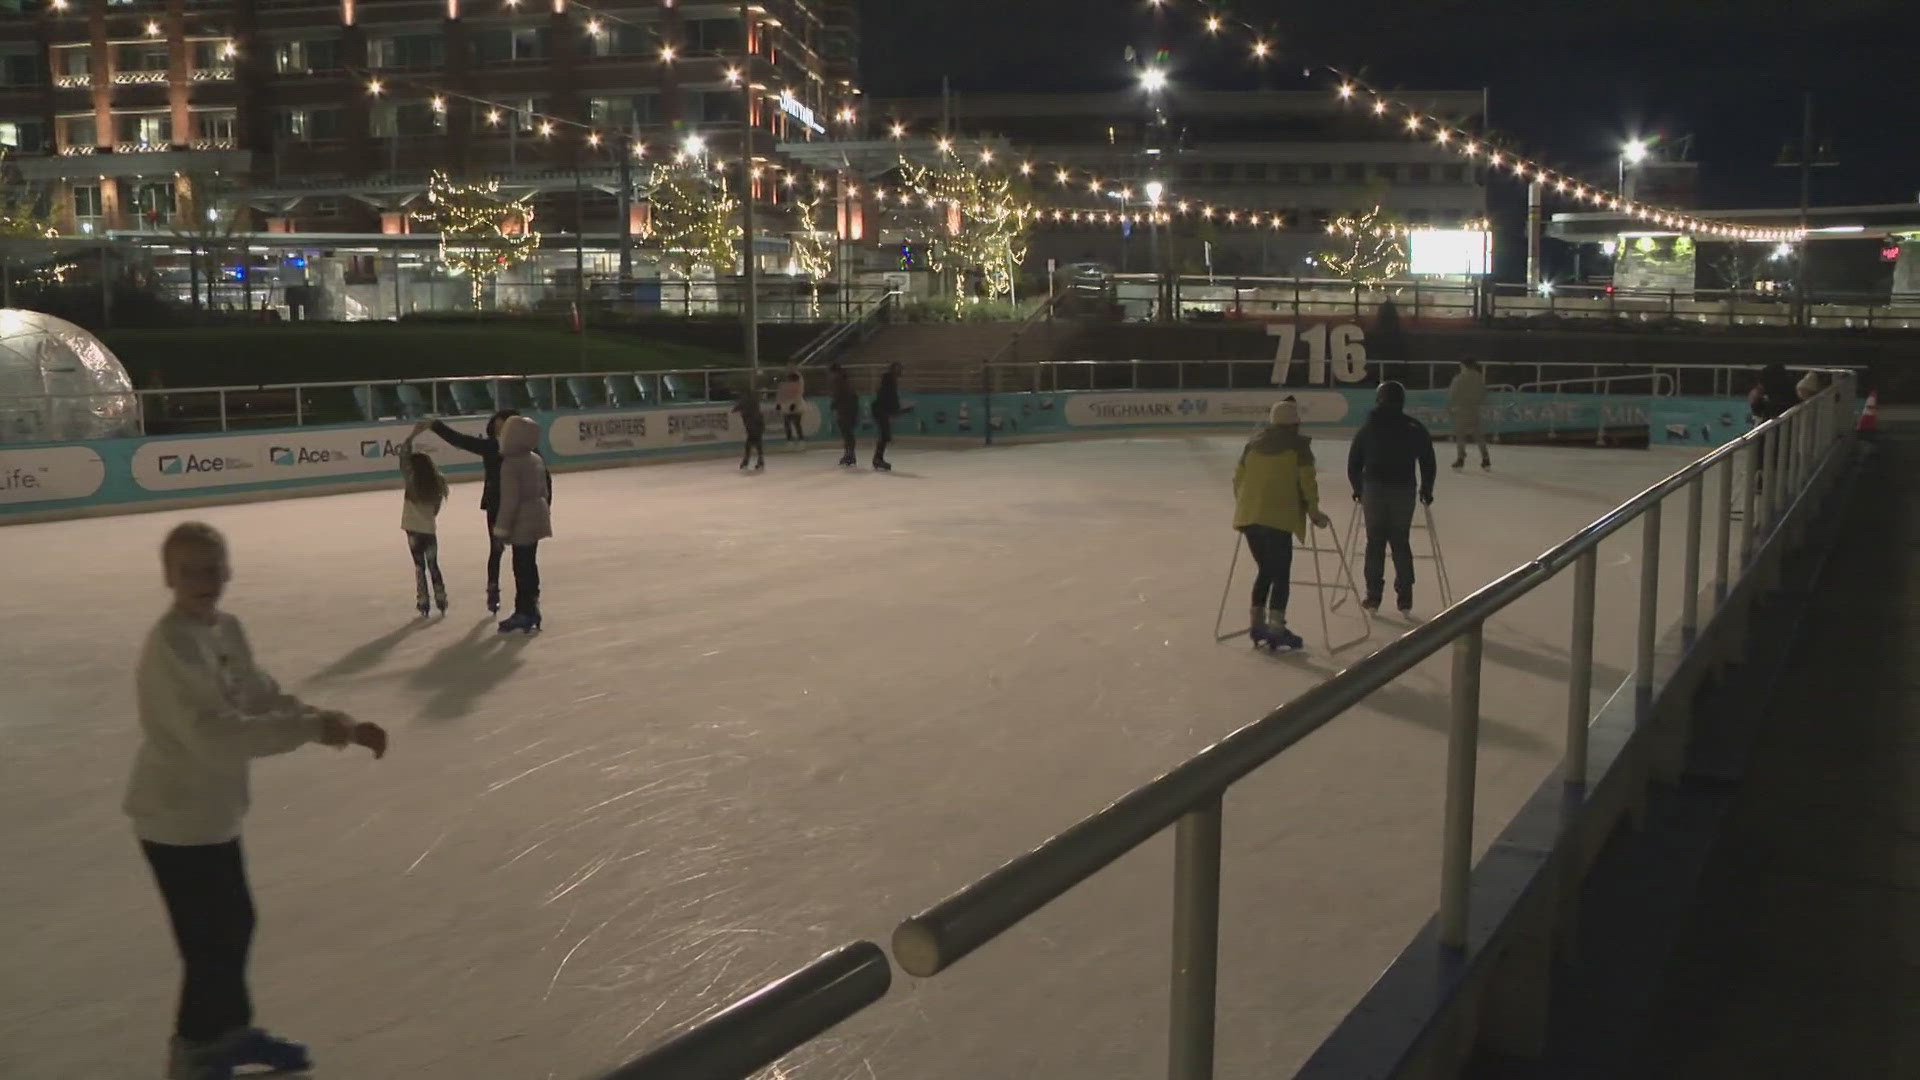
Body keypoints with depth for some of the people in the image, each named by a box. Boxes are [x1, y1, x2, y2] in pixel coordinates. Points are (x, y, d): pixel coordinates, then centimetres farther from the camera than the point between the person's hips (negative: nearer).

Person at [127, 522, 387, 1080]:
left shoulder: (227, 627, 2)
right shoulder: (171, 647, -27)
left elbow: (265, 696, 5)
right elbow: (216, 734, -34)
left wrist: (339, 724, -7)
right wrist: (312, 727, -33)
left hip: (213, 809, 9)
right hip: (179, 819, -9)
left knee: (235, 924, 23)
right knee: (211, 943, 2)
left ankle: (232, 1029, 44)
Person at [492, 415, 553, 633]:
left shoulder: (510, 464, -19)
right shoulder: (536, 460, 8)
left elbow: (509, 499, -20)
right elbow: (545, 489, 14)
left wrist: (502, 527, -14)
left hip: (522, 523, -9)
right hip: (537, 517, 9)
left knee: (522, 566, -2)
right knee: (529, 564, 16)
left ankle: (524, 612, 3)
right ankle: (530, 609, 24)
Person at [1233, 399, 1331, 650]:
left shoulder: (1255, 441, 16)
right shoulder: (1297, 444, 1)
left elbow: (1238, 476, 17)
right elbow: (1306, 480, -4)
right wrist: (1314, 511, 6)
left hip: (1248, 516, 6)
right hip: (1277, 516, -6)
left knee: (1265, 570, 19)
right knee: (1281, 574, -1)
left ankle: (1256, 623, 19)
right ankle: (1276, 628, -6)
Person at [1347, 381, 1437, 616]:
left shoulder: (1368, 428, 3)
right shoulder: (1415, 429, 2)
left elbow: (1354, 463, 6)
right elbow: (1428, 462, 3)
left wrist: (1358, 490, 17)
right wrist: (1426, 490, 14)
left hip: (1373, 490, 0)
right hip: (1404, 491, 0)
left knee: (1375, 542, 8)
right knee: (1401, 542, 8)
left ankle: (1373, 596, 5)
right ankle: (1405, 599, 5)